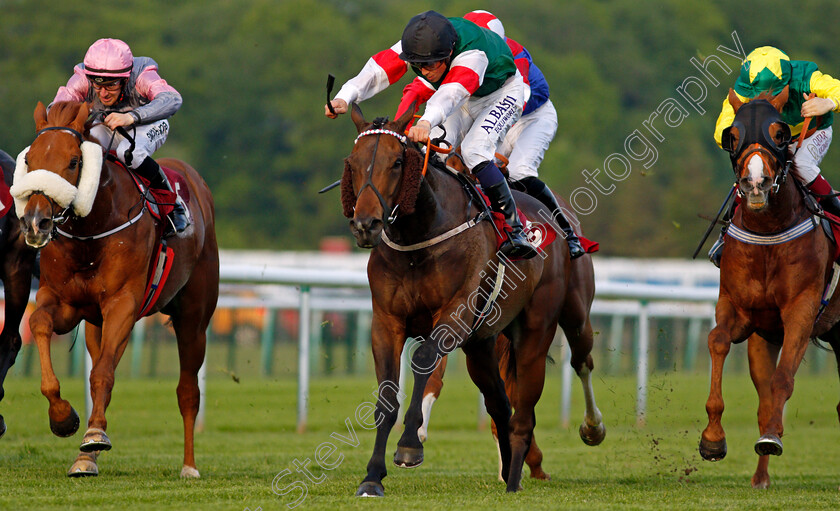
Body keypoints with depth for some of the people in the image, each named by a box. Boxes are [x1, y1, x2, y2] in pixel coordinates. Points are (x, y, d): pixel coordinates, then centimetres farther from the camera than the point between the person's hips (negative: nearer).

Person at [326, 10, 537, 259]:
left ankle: (513, 228, -23)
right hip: (464, 102, 7)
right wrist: (345, 97, -56)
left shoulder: (473, 53, -43)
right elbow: (378, 69, -38)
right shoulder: (416, 45, -25)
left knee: (474, 150, -29)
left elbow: (453, 92, -60)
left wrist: (427, 121, -79)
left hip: (502, 93, -7)